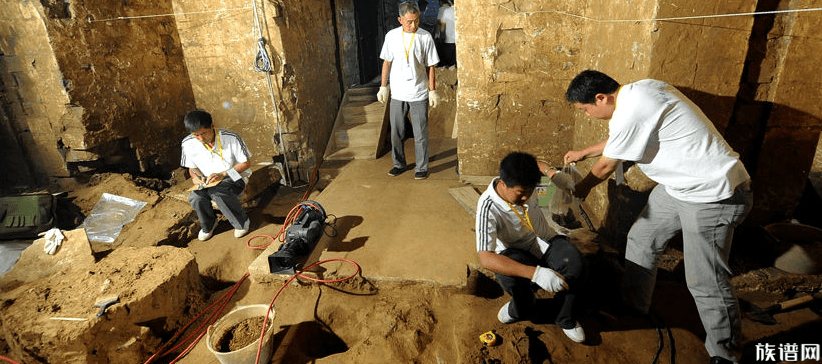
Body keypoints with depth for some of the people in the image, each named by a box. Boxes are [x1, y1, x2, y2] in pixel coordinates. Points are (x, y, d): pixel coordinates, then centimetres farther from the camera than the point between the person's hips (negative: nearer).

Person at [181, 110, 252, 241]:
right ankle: (208, 225, 6)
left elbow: (246, 163, -10)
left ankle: (242, 223, -12)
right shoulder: (188, 143, -6)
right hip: (207, 181, 4)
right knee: (195, 198, -27)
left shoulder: (231, 138, -18)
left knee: (217, 192, -36)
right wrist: (196, 177, -13)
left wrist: (223, 174, -22)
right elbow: (192, 167, 11)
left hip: (234, 176, -4)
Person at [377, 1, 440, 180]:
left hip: (419, 94, -2)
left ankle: (422, 167, 21)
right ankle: (399, 164, 31)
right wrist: (383, 87, 7)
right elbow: (387, 62, 8)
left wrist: (433, 91, -3)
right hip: (397, 94, 2)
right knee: (396, 133, 12)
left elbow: (430, 66, -2)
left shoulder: (426, 37, -6)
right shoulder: (391, 36, -2)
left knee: (420, 134, 5)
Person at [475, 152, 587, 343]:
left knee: (575, 265, -27)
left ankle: (566, 320, 1)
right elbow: (486, 258, -38)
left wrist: (552, 171, -6)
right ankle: (523, 309, -1)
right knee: (509, 277, -38)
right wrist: (536, 273, -47)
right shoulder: (488, 207, -28)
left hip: (543, 241, 4)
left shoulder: (524, 185, -13)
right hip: (516, 252, -4)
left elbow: (535, 163, 16)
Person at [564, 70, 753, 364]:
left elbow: (606, 166, -11)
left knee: (705, 281, 1)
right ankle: (633, 304, 36)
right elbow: (616, 140, 22)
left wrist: (582, 188, 7)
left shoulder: (631, 113, -27)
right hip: (678, 186, 10)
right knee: (641, 239, 17)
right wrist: (583, 153, 30)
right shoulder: (638, 90, 3)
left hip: (714, 197, -10)